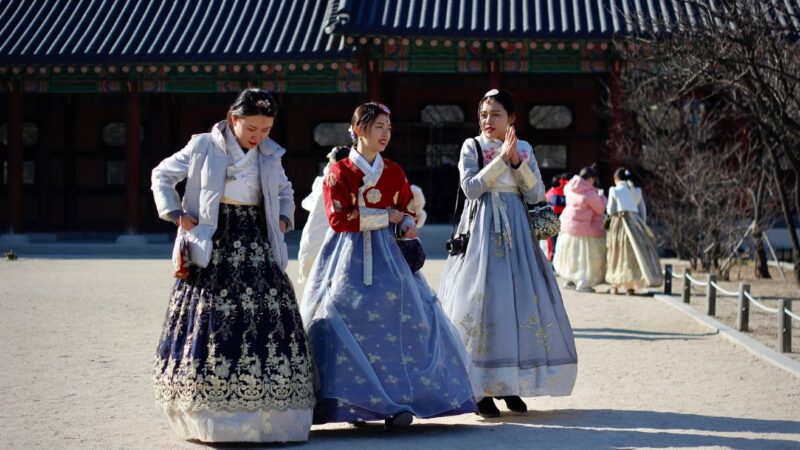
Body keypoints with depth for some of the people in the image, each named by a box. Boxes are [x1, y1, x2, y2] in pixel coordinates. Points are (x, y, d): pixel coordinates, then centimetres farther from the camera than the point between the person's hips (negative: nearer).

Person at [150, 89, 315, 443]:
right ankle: (209, 417, -6)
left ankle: (266, 415, -3)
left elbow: (285, 192, 29)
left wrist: (283, 220, 11)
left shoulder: (270, 155, 11)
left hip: (257, 249, 4)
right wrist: (175, 214, -3)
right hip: (214, 246, -4)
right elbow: (162, 175, 9)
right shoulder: (203, 147, 0)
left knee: (265, 320, -5)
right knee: (212, 322, -8)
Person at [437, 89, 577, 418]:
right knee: (482, 300, -8)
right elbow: (471, 187, -11)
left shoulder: (524, 149, 10)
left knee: (520, 300, 1)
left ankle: (509, 384, 11)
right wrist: (502, 158, -15)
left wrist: (517, 162, -10)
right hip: (482, 232, -3)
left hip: (516, 231, 3)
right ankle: (481, 389, -4)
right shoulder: (472, 147, 2)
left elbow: (536, 194, 2)